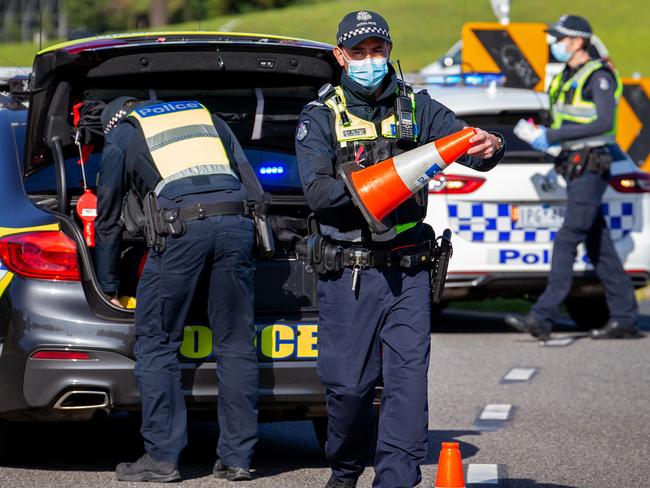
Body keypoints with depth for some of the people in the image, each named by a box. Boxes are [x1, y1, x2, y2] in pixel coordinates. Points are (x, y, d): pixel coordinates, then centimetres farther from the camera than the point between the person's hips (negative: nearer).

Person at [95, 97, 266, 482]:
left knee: (156, 345, 6)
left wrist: (110, 287, 36)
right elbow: (253, 188, 26)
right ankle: (238, 458, 9)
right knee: (236, 346, 9)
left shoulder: (121, 137, 23)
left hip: (181, 228, -3)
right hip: (236, 222, 3)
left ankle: (163, 457, 3)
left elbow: (107, 219, 26)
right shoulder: (209, 118, 31)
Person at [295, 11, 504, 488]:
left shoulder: (417, 109, 8)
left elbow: (463, 141, -4)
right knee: (349, 384, 3)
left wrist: (490, 147, -27)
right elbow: (317, 191, -10)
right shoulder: (321, 118, 3)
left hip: (406, 270, 1)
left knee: (408, 378, -9)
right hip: (346, 274, -1)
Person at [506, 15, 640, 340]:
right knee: (598, 246, 9)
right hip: (572, 166, 10)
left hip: (590, 169, -10)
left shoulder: (599, 76, -11)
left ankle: (543, 317, -18)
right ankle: (625, 318, 13)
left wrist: (553, 136, -22)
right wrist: (541, 136, 6)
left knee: (567, 241, -13)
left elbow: (603, 122, -22)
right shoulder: (566, 78, 17)